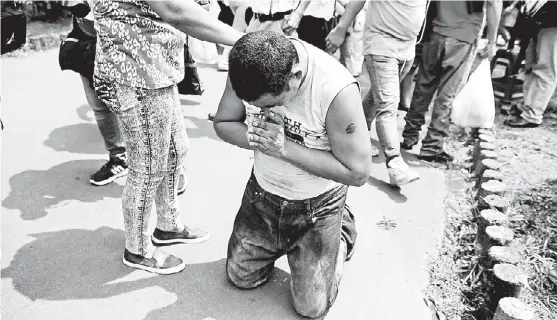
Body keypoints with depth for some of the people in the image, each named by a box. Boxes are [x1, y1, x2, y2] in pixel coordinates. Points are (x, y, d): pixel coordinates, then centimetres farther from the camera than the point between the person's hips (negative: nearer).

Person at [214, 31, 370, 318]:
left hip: (317, 205, -4)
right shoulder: (248, 68, -20)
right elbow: (222, 123, -5)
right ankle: (284, 243, 42)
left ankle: (341, 234, 31)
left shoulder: (337, 90, -34)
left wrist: (283, 148, -32)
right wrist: (256, 138, -28)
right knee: (241, 277, 17)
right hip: (262, 192, 4)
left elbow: (358, 172, -27)